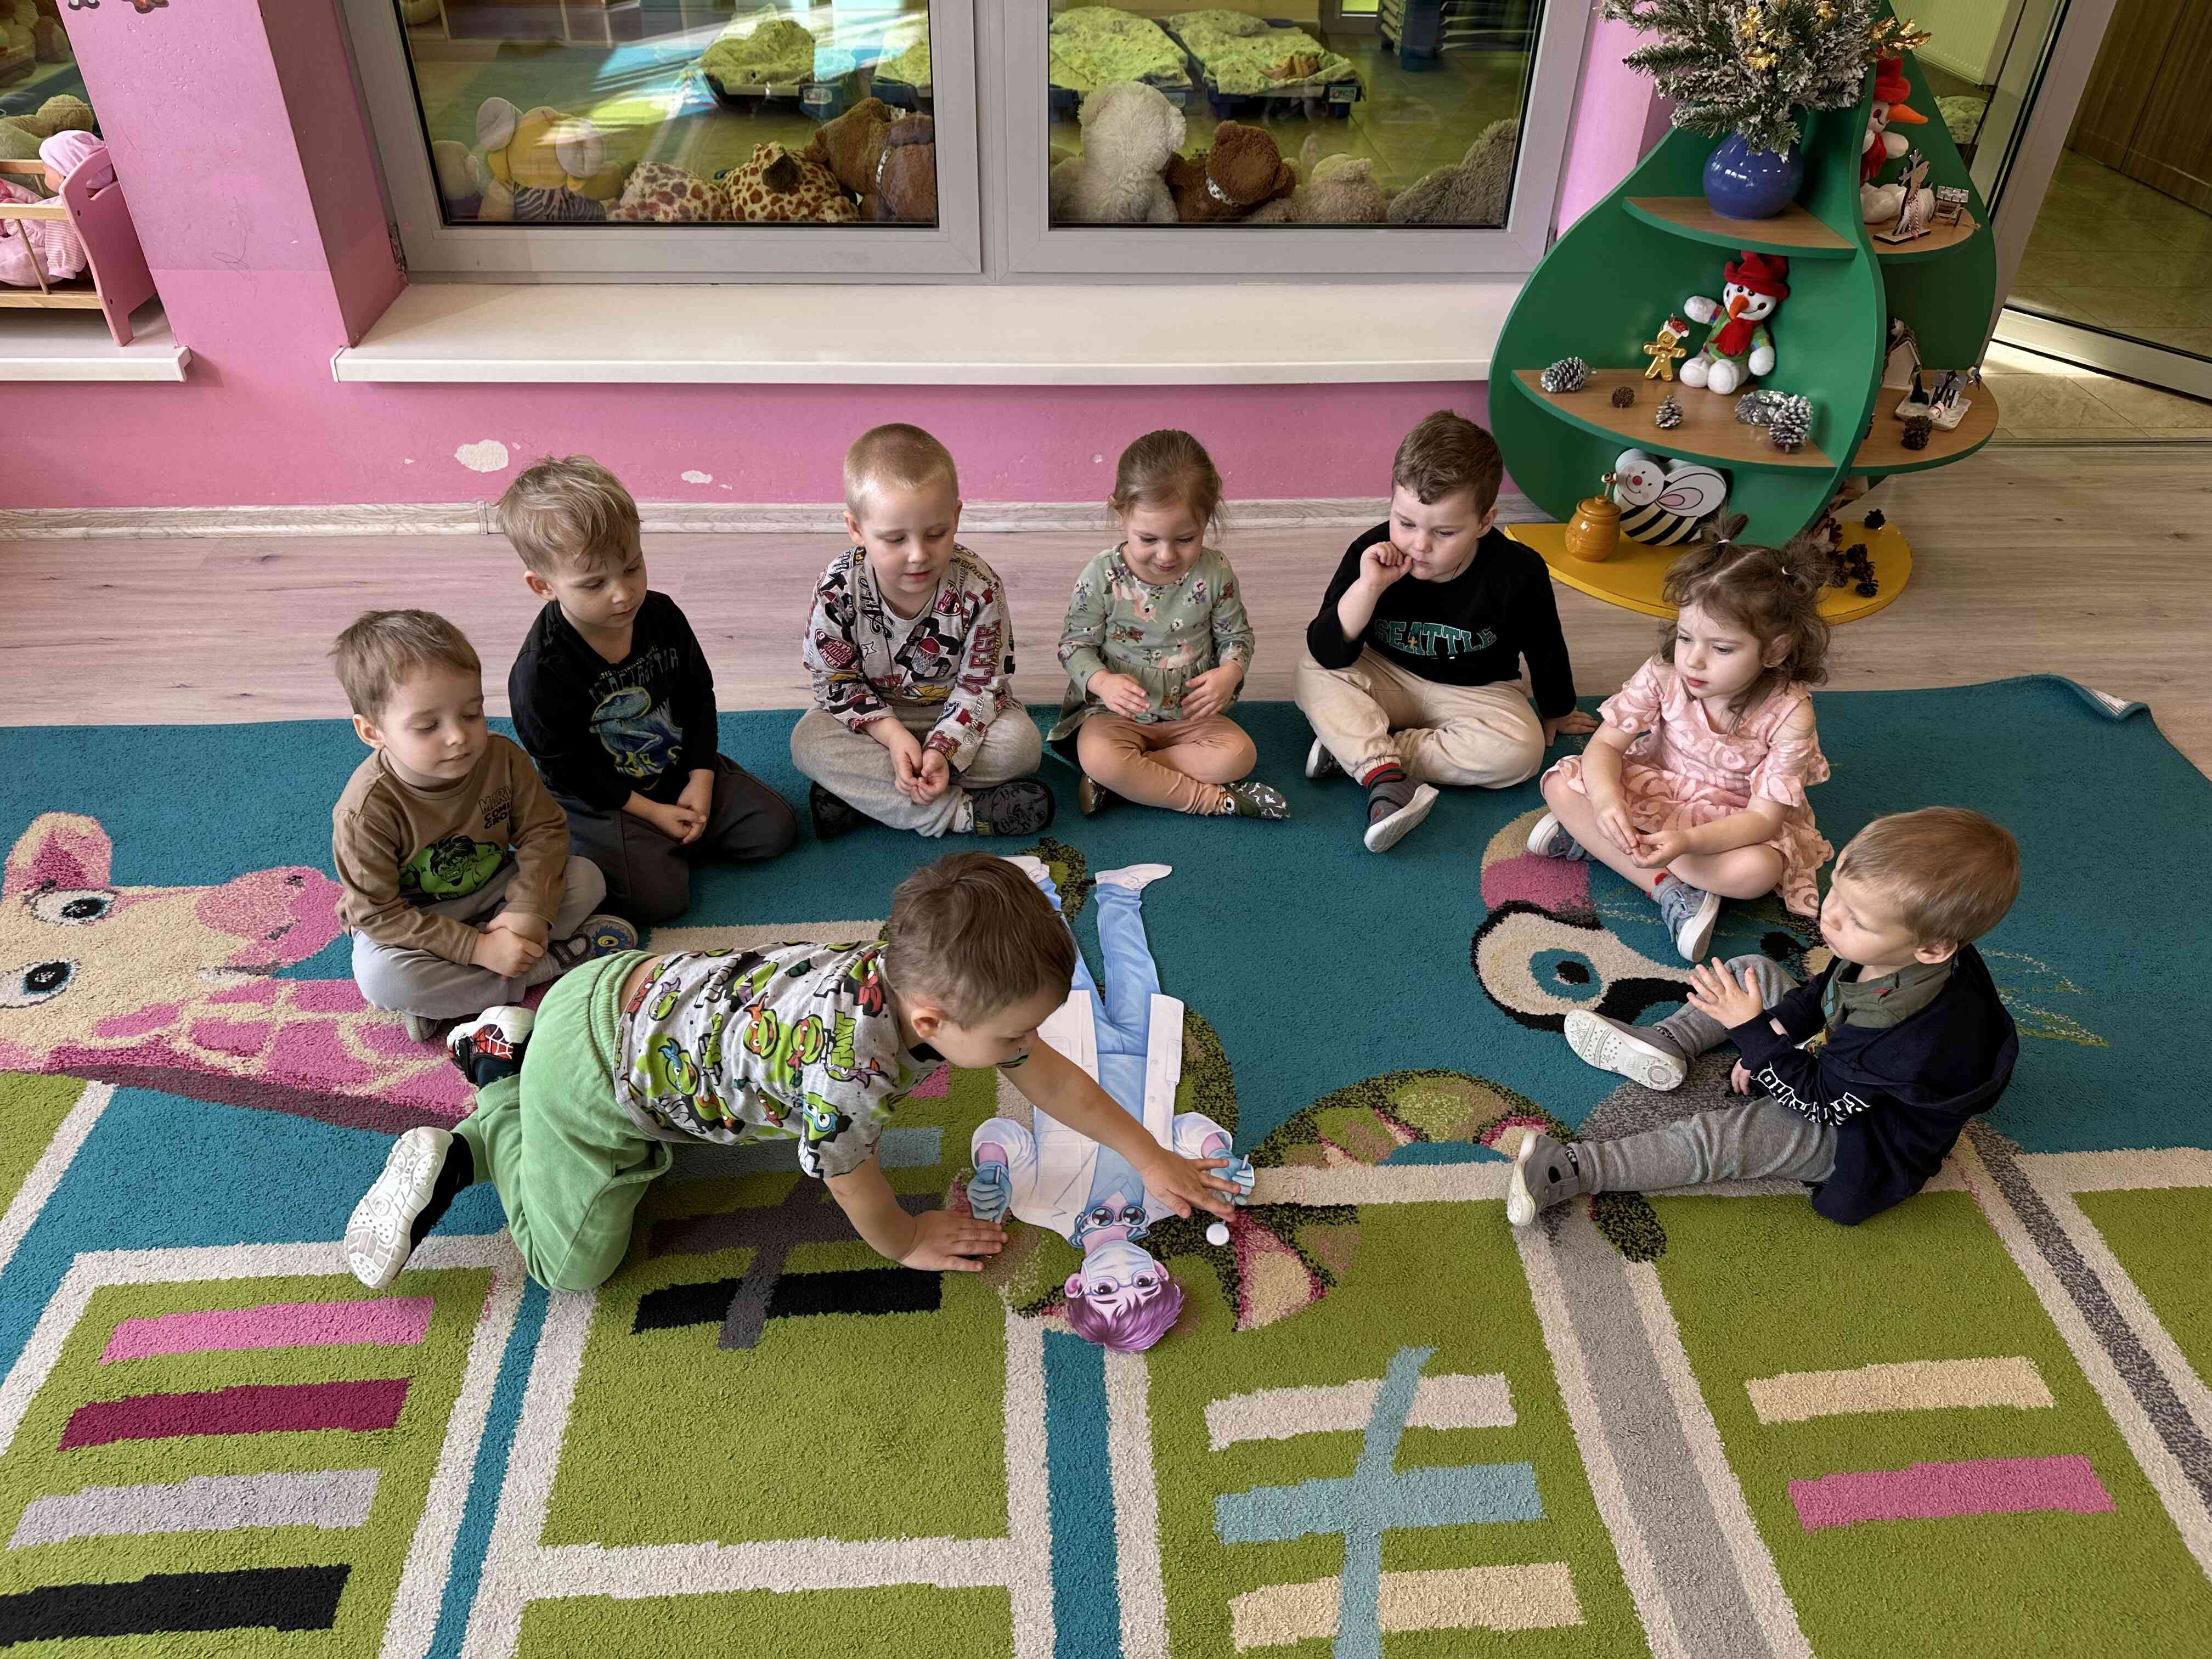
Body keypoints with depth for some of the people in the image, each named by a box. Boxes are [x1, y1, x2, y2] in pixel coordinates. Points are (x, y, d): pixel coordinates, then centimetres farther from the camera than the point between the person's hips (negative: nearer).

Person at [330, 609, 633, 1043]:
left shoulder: (502, 759, -18)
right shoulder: (366, 811, -30)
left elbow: (544, 829, -8)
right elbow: (377, 913, -25)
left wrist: (528, 910, -24)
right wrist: (478, 949, -30)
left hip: (495, 897, 4)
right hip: (414, 923, -4)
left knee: (586, 877, -13)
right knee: (379, 976, -35)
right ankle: (556, 962, -24)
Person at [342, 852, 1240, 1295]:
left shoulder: (930, 979, -14)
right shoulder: (849, 1060, -39)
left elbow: (1050, 1076, -2)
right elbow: (852, 1181, -19)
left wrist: (1153, 1160, 4)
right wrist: (905, 1242, 2)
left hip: (645, 988, 7)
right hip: (592, 1068, -7)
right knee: (574, 1263, 3)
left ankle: (511, 1048, 31)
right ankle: (452, 1160, 19)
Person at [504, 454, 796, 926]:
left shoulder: (662, 616, -10)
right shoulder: (540, 673, -25)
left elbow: (699, 697, 3)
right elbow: (567, 770, -17)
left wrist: (701, 780, -7)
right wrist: (650, 812, -17)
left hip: (681, 770, 5)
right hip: (599, 799, -5)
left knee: (775, 827, -2)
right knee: (658, 896, -21)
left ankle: (671, 841, 8)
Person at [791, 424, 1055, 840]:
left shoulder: (979, 588, -23)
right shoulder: (838, 588, -22)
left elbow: (980, 684, -17)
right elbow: (834, 679, -13)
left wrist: (943, 749, -31)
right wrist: (891, 734, -27)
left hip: (954, 714, 0)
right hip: (876, 715, 1)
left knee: (1021, 743, -27)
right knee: (808, 741, -26)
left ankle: (866, 791, -24)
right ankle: (962, 812, -31)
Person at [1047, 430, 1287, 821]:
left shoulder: (1215, 575, -7)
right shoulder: (1101, 577, -13)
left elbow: (1237, 634, 7)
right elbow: (1075, 644, -4)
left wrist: (1230, 673, -16)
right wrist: (1102, 682, -25)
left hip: (1191, 712, 2)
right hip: (1117, 712, -2)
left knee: (1238, 754, -24)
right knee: (1097, 756, -34)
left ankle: (1124, 780, -21)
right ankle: (1213, 799, -24)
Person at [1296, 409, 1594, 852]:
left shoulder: (1516, 573, -22)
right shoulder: (1372, 555, -20)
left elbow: (1545, 649, -3)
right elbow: (1328, 653, -23)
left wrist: (1555, 715, 11)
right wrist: (1368, 586, -36)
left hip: (1473, 693, -1)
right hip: (1388, 681, 1)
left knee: (1521, 750, -29)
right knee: (1312, 671, -23)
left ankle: (1353, 749, -26)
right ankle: (1385, 778, -38)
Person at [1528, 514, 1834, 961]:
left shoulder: (1789, 715, -26)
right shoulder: (1663, 676, -19)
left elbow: (1765, 815, -27)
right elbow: (1605, 745, -18)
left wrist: (1687, 840, -45)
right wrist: (1606, 800, -41)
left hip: (1734, 821, -2)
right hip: (1654, 793, 3)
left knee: (1759, 870, -36)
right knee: (1563, 783, -22)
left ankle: (1590, 840, -25)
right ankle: (1669, 889, -26)